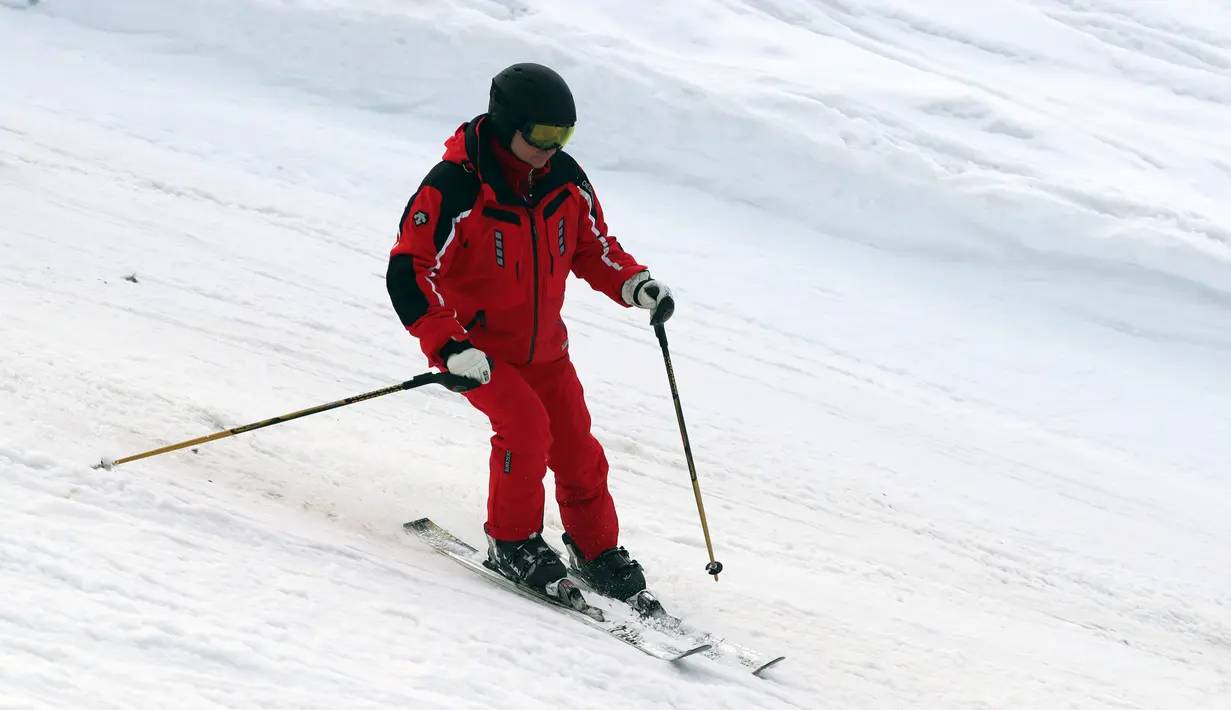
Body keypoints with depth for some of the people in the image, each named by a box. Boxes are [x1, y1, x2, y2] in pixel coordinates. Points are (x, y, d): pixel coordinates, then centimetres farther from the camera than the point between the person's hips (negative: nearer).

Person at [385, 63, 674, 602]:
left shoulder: (566, 181, -6)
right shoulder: (453, 189, -25)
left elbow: (592, 245, 11)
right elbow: (409, 273, -24)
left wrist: (634, 284, -8)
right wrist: (448, 345, -32)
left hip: (543, 346, 6)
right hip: (476, 346, -5)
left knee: (576, 448, 4)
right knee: (526, 426, -24)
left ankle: (596, 550, 25)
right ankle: (511, 542, -5)